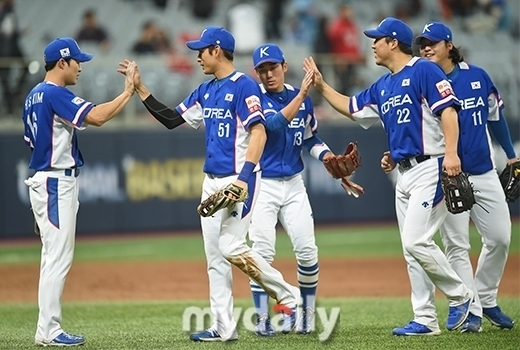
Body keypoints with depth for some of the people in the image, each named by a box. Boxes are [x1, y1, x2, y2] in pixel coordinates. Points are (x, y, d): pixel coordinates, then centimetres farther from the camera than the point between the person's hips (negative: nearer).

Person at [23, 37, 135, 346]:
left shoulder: (34, 97, 15)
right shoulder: (56, 94, -15)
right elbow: (97, 117, -26)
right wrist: (128, 92, -18)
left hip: (42, 180, 10)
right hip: (57, 183, -10)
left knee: (55, 257, 13)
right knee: (58, 257, -8)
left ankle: (48, 329, 14)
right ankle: (49, 331, -8)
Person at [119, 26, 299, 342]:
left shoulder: (243, 86, -12)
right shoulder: (206, 91, 14)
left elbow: (259, 133, -20)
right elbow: (171, 119, 16)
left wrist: (244, 178, -28)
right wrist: (140, 88, 11)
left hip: (239, 180, -9)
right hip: (212, 182, 9)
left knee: (232, 248, -15)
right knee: (215, 257, 6)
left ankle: (288, 295, 1)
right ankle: (224, 327, 8)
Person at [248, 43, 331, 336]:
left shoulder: (302, 98, 5)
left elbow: (311, 138, 16)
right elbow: (273, 123, -27)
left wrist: (330, 158, 0)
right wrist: (300, 95, -30)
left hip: (293, 184, 4)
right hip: (262, 185, -4)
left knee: (307, 251, -3)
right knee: (262, 254, -8)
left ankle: (308, 314, 12)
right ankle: (263, 319, -2)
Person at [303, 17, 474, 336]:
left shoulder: (424, 71, -8)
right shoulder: (382, 87, 18)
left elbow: (448, 109, -17)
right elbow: (350, 108, 31)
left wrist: (451, 152, -28)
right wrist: (321, 85, 25)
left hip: (430, 169, -9)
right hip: (405, 174, 9)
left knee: (416, 241, -16)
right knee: (411, 249, 6)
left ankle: (461, 296, 0)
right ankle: (425, 321, 9)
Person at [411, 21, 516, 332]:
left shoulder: (477, 76, 3)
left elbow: (496, 116, 14)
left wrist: (511, 155, 17)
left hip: (485, 174, 3)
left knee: (500, 238, 5)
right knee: (457, 246, -3)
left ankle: (486, 300, 22)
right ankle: (470, 310, 2)